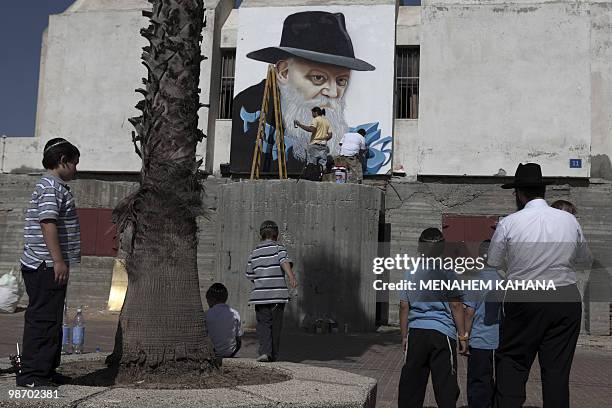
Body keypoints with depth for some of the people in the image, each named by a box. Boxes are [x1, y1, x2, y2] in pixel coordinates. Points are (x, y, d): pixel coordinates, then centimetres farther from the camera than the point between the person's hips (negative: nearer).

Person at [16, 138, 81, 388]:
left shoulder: (57, 187, 21)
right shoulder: (50, 187, -12)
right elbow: (48, 223, -22)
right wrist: (59, 261, -24)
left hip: (49, 266, 11)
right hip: (46, 266, -11)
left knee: (52, 320, 14)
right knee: (42, 319, -7)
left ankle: (46, 371, 22)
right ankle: (31, 374, -2)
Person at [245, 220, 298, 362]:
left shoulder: (254, 252, 10)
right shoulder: (279, 247, 0)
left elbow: (249, 275, 13)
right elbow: (285, 262, -19)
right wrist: (291, 277, -31)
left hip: (260, 294, 2)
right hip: (278, 293, -2)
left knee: (263, 324, 3)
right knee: (276, 325, 8)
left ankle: (265, 351, -14)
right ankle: (274, 355, 15)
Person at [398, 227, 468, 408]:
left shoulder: (410, 273, 4)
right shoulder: (446, 272, -6)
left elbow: (404, 307, 6)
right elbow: (455, 306, -6)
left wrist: (404, 336, 14)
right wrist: (463, 335, 1)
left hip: (415, 332, 3)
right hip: (442, 332, -3)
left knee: (411, 384, 10)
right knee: (445, 386, 2)